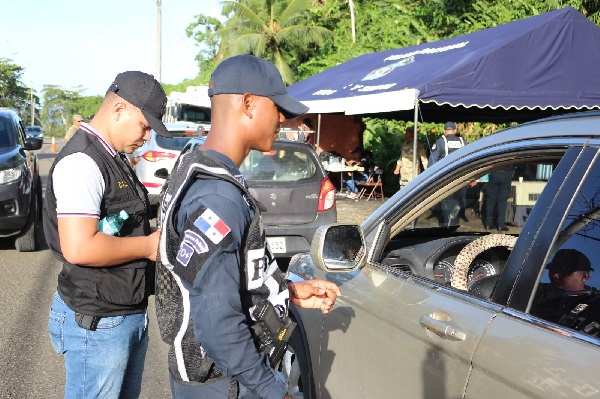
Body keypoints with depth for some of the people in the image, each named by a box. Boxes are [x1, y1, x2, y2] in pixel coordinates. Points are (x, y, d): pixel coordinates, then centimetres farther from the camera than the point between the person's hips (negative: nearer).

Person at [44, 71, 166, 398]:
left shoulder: (113, 158, 12)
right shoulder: (82, 162, -20)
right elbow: (79, 248, -29)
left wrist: (154, 233, 2)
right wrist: (147, 246, -18)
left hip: (130, 314, 10)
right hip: (97, 322, -9)